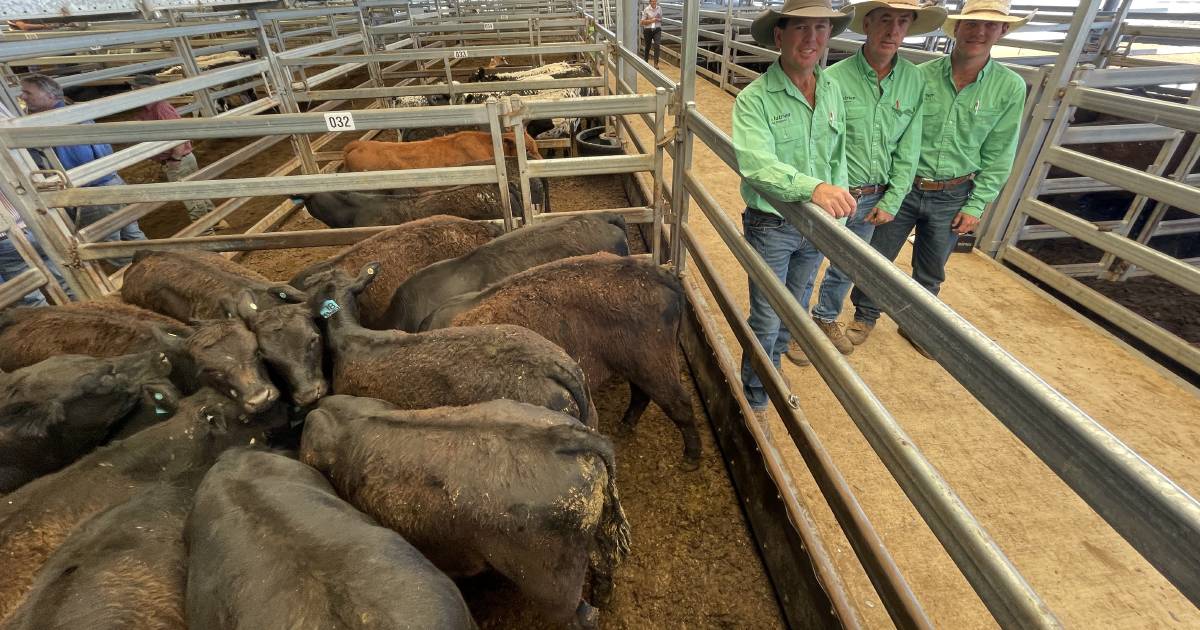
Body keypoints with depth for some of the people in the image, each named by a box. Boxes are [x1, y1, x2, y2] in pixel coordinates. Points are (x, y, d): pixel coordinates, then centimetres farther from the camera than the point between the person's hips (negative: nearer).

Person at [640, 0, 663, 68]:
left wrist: (658, 19, -9)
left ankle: (656, 63, -17)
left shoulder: (659, 8, 3)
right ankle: (646, 62, 33)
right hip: (648, 30, -1)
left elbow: (661, 19, 15)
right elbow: (642, 22, -7)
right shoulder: (646, 9, -7)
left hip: (657, 30, 1)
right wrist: (651, 20, -18)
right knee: (647, 47, 11)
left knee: (657, 45, -18)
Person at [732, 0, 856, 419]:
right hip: (771, 226, -6)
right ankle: (754, 399, 28)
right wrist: (813, 187, -46)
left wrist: (838, 203, 6)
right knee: (766, 319, 5)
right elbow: (757, 165, -33)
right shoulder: (754, 99, -17)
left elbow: (838, 157, 11)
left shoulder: (833, 91, 2)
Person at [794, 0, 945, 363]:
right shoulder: (834, 79, -15)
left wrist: (891, 201, 0)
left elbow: (908, 150, 3)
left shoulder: (914, 81, -1)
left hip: (872, 199, 5)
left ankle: (827, 317, 44)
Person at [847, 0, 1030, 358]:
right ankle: (865, 316, 31)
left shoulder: (1010, 88, -4)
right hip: (904, 187, -1)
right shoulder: (920, 76, -9)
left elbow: (998, 156, -1)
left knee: (930, 272, 16)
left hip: (953, 197, 2)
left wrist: (976, 206, -4)